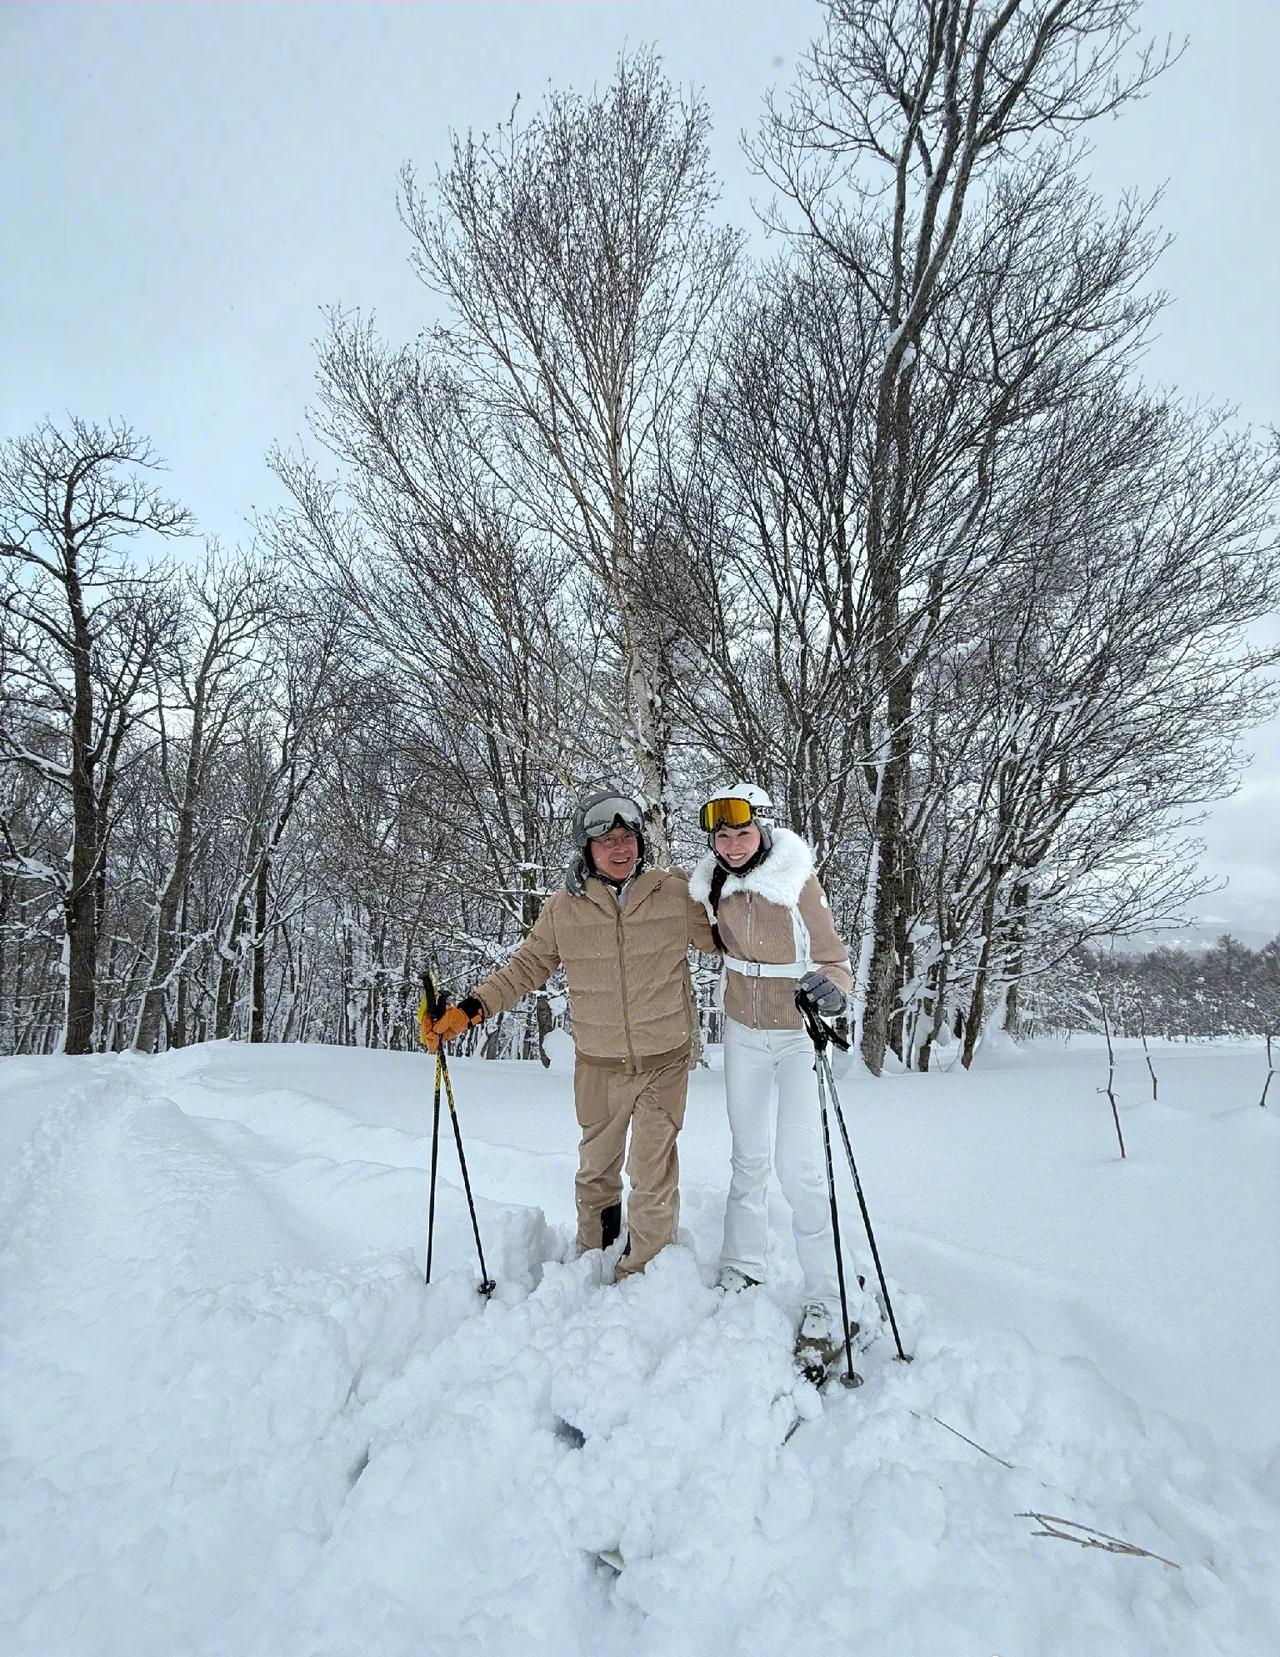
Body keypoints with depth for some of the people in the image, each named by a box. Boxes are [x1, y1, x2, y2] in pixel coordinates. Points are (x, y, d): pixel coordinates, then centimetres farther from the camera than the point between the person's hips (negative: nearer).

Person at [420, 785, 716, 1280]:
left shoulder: (676, 892, -7)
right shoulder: (563, 908, -5)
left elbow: (723, 939, 8)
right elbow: (526, 968, 4)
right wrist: (469, 1008, -2)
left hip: (665, 1061, -1)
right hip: (599, 1066, 2)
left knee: (653, 1174, 1)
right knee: (597, 1167, 20)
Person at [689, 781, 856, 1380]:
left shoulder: (798, 882, -20)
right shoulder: (713, 884, -6)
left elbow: (835, 961, -20)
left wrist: (831, 991, -38)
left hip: (800, 1033, -5)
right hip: (743, 1032, 5)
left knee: (799, 1165, -11)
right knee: (748, 1155, 16)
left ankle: (824, 1301, 4)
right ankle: (741, 1272, 32)